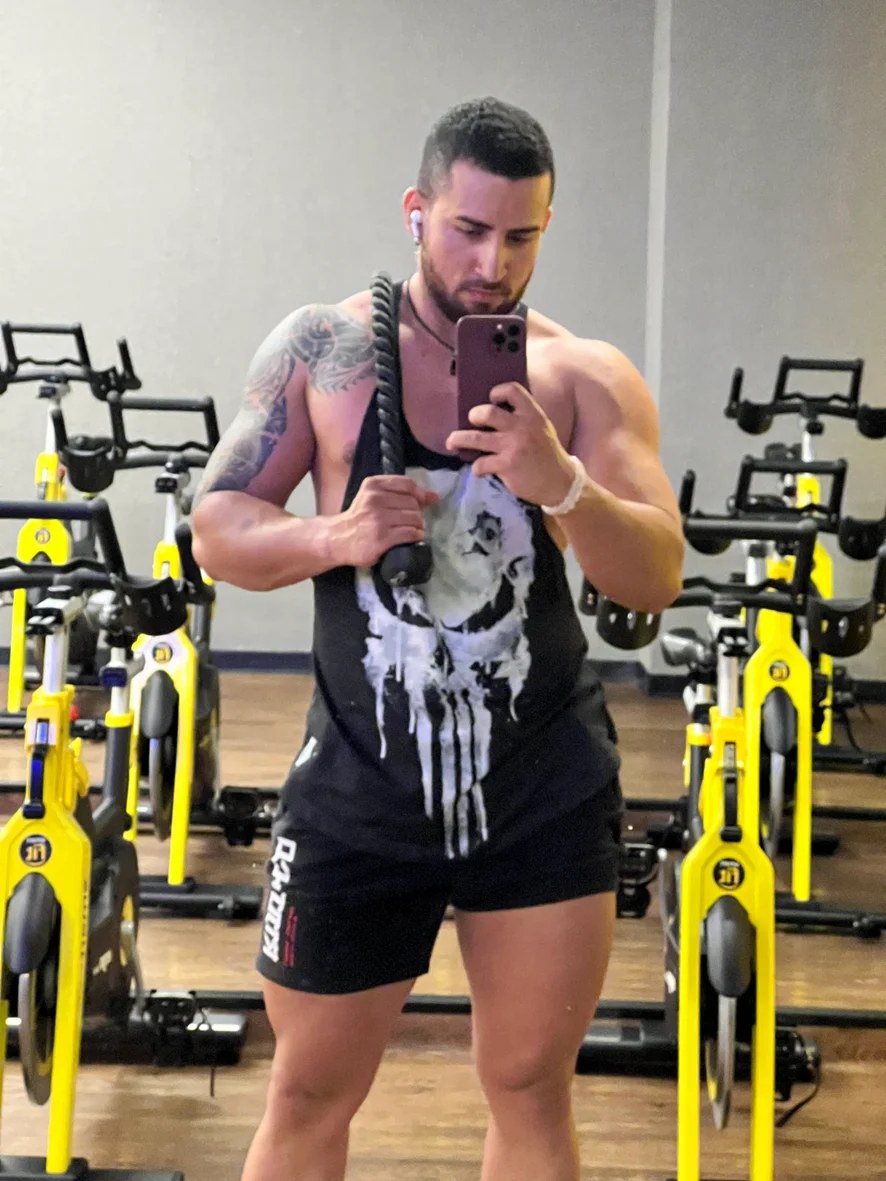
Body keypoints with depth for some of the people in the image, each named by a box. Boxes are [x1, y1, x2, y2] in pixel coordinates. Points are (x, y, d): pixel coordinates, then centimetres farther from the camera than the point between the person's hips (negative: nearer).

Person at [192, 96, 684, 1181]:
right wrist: (337, 537, -17)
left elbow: (657, 579, -8)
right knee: (311, 1094, 11)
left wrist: (559, 483, -27)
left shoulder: (586, 377, -2)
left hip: (548, 787, 1)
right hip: (361, 780, 0)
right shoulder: (324, 348, -1)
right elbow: (217, 530, 2)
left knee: (532, 1091, 12)